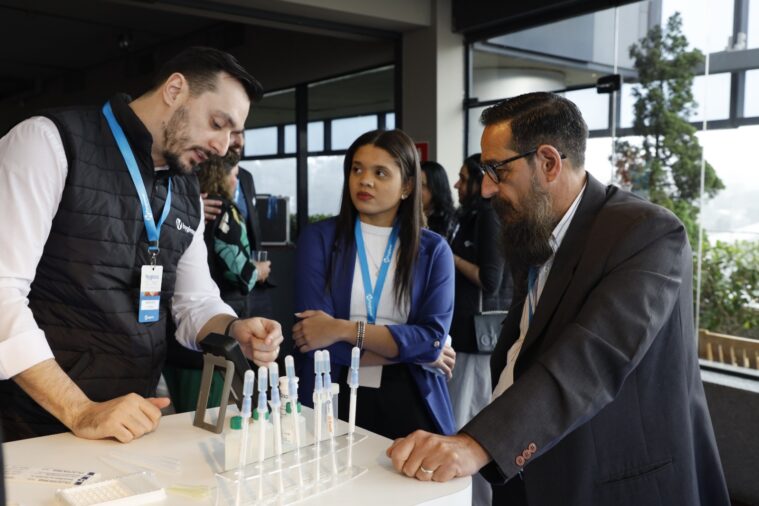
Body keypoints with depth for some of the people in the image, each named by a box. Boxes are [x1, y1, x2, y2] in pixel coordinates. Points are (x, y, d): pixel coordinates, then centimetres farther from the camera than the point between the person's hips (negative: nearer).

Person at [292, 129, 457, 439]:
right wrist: (412, 349, -10)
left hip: (409, 401, 1)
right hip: (333, 399, -1)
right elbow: (315, 335, -13)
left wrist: (343, 330, -18)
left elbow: (433, 337, -10)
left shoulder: (433, 250, 2)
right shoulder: (318, 239, -2)